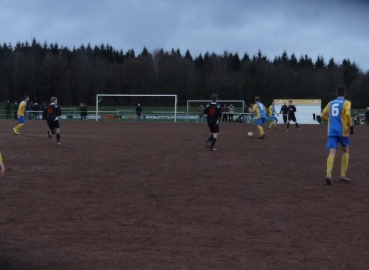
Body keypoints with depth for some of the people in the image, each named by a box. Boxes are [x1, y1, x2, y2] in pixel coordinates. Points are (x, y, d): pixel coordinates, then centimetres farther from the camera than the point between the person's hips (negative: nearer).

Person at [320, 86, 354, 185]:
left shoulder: (331, 103, 13)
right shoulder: (346, 103, -1)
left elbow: (323, 115, 12)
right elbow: (347, 114, -18)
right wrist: (351, 126, -9)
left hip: (332, 131, 3)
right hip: (343, 131, -3)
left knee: (332, 152, -6)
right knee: (345, 151, 17)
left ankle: (328, 174, -28)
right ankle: (343, 175, 16)